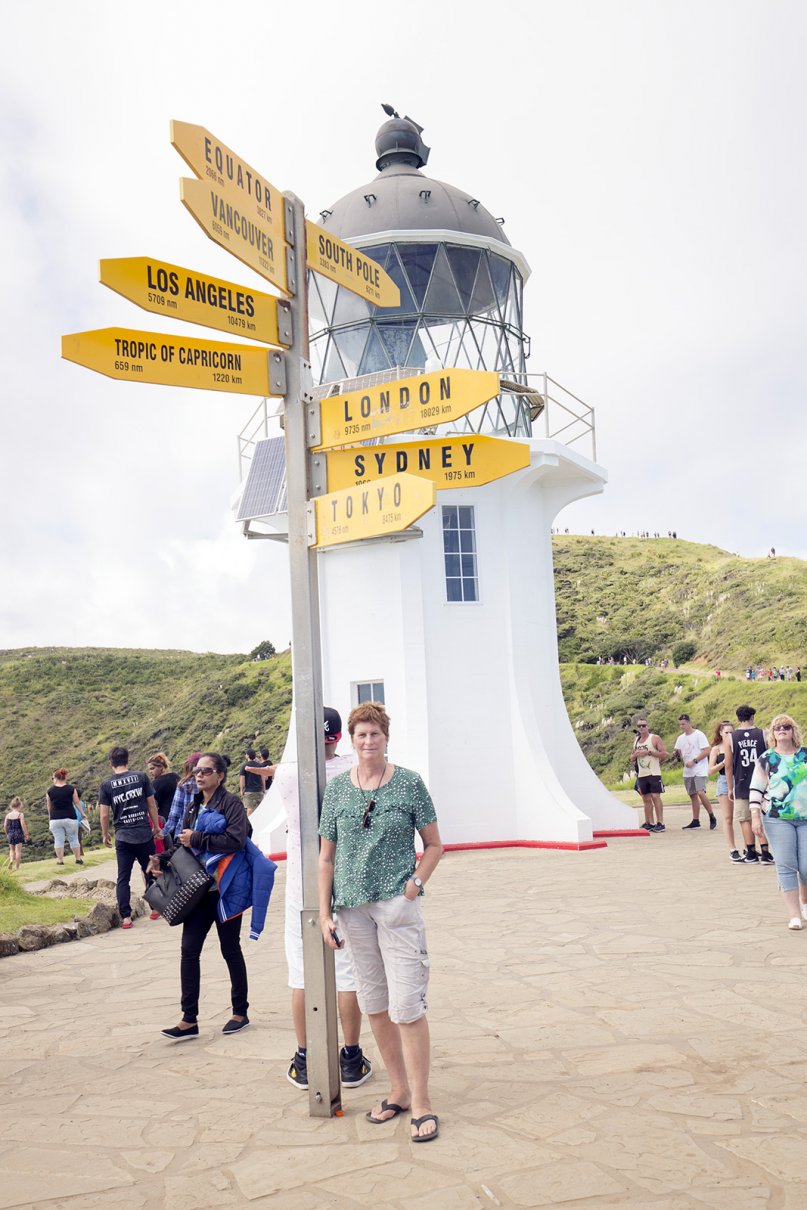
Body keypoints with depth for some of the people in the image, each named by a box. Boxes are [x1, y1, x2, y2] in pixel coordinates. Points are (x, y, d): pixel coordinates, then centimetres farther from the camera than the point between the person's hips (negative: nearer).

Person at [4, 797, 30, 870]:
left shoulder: (8, 815, 3)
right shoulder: (20, 814, -9)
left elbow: (5, 826, 4)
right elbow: (23, 825, -14)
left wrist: (7, 834, 19)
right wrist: (26, 834, -7)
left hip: (10, 834, 3)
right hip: (19, 834, -3)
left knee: (12, 849, 20)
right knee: (18, 850, 2)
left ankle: (11, 860, -4)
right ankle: (17, 866, 3)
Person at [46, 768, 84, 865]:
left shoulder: (50, 791, 0)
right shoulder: (71, 789, -2)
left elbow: (49, 806, 9)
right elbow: (77, 803, 1)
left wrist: (50, 816, 24)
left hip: (55, 819, 0)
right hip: (70, 818, 0)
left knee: (58, 840, 5)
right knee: (73, 839, 8)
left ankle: (60, 860, 7)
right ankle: (78, 859, 14)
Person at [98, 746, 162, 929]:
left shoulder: (106, 784, -2)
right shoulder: (141, 777, -2)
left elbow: (104, 814, -3)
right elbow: (152, 804, 2)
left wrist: (105, 835, 12)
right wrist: (156, 827, 13)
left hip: (123, 837, -1)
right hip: (144, 834, 1)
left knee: (123, 878, 5)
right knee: (150, 872, 15)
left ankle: (126, 917, 0)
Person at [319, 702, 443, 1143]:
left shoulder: (409, 783, -3)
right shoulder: (337, 788, 5)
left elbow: (434, 845, 5)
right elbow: (326, 856, 9)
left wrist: (416, 881, -8)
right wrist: (325, 914, 5)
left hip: (397, 904, -3)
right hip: (353, 907, 4)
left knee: (406, 1005, -6)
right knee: (374, 1004, 12)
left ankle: (421, 1103, 6)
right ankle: (399, 1090, 27)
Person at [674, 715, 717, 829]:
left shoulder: (699, 735, -7)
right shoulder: (681, 738, 13)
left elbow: (706, 751, -12)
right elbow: (679, 752, 18)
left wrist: (694, 761, -18)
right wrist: (678, 755, -6)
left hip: (699, 770, -7)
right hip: (687, 772, 7)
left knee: (700, 793, -19)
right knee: (692, 795, 8)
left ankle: (712, 817, -6)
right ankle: (695, 820, 13)